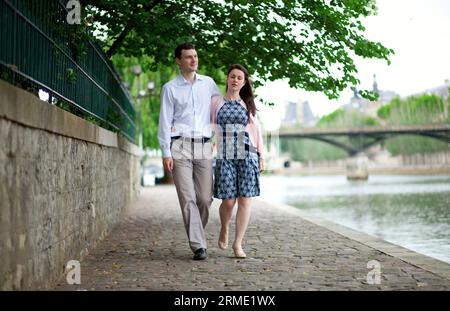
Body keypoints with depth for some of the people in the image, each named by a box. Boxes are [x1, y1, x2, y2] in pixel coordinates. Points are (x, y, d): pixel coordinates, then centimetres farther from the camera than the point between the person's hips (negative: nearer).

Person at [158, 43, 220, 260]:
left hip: (204, 146, 3)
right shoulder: (170, 88, 6)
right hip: (180, 146, -2)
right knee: (188, 199, -8)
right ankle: (198, 246, -6)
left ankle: (196, 236, 23)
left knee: (205, 198, 1)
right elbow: (165, 122, 4)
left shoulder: (208, 83, 14)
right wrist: (166, 153, -4)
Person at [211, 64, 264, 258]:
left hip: (247, 155, 1)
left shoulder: (247, 104, 12)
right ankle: (224, 229, 25)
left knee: (245, 200, -5)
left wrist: (261, 156, 8)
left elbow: (256, 131, 12)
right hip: (225, 156, -1)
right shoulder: (216, 102, 8)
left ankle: (238, 244, 2)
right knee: (228, 201, -6)